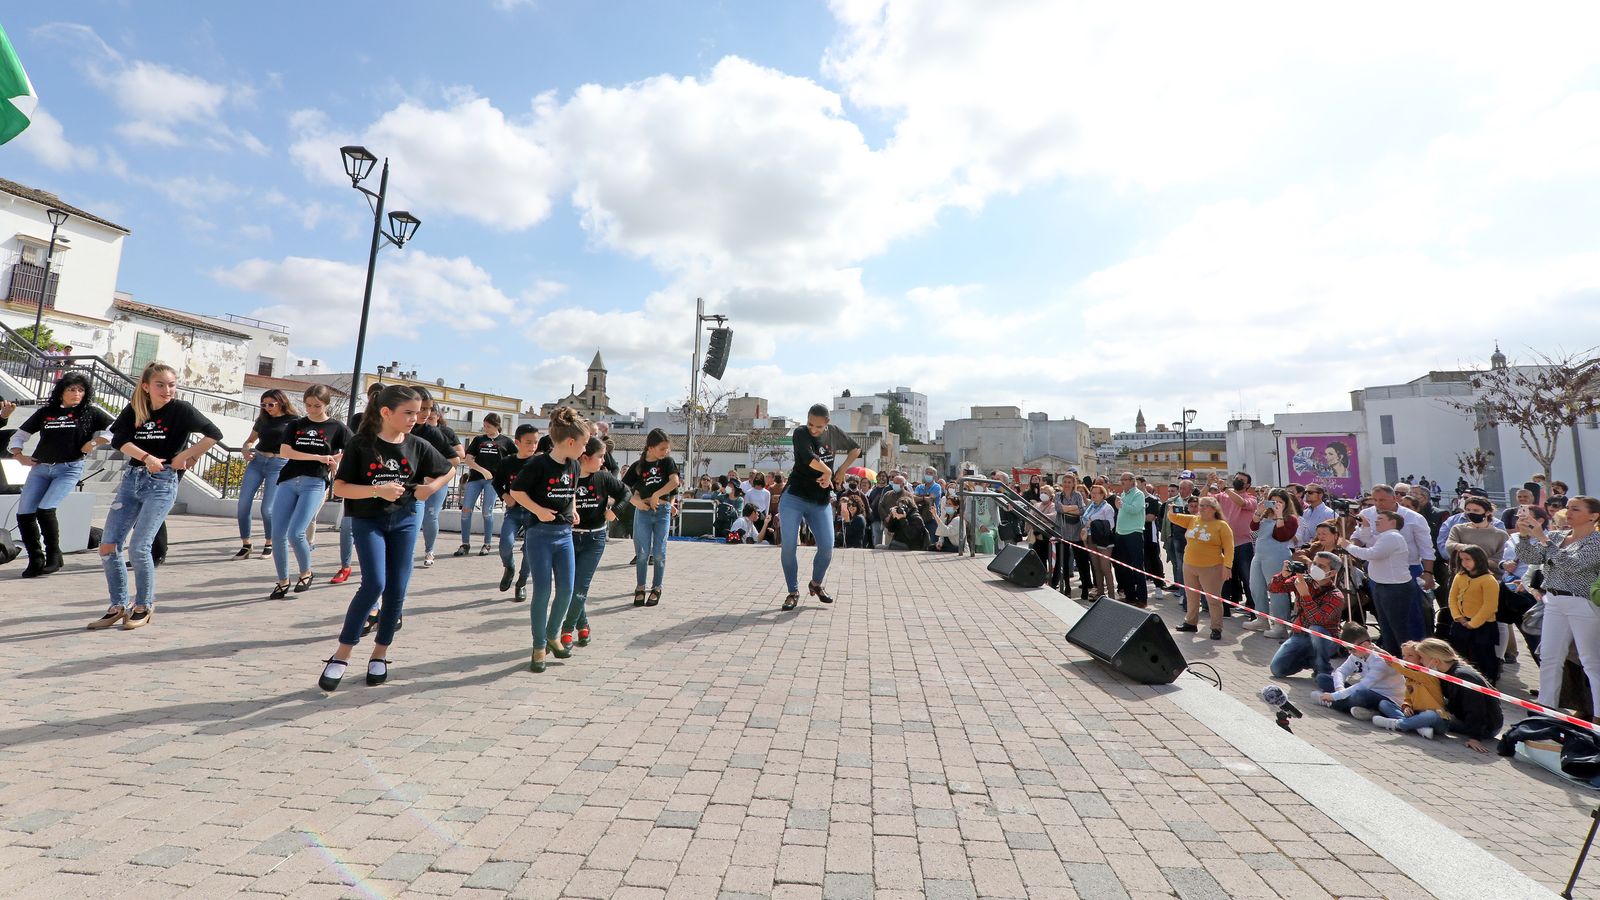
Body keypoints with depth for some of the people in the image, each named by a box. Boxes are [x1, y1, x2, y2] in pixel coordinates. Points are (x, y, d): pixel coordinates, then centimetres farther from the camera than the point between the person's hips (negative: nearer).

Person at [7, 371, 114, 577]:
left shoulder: (90, 412, 4)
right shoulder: (45, 412, 13)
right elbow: (19, 436, 21)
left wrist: (93, 443, -9)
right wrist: (19, 456, 6)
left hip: (69, 469, -4)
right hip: (39, 468, 4)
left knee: (45, 510, -16)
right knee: (23, 514, -1)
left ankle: (54, 557, -2)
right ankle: (36, 560, 10)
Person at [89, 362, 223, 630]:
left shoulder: (181, 409, -5)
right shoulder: (134, 410, 6)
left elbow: (214, 434, -7)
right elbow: (118, 439, -5)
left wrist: (186, 456, -8)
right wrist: (146, 457, -20)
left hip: (162, 483, -5)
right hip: (132, 478, 5)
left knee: (138, 546, -11)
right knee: (107, 545, 3)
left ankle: (145, 607, 6)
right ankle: (119, 606, 16)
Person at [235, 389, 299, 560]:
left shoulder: (294, 420, -1)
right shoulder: (262, 419, 14)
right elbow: (250, 440, 24)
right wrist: (246, 450, 3)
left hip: (278, 465, -5)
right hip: (256, 461, 5)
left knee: (267, 508, -8)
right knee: (243, 505, -1)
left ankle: (269, 544, 12)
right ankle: (245, 546, 11)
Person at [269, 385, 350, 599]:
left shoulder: (336, 427, 4)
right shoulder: (295, 425, 10)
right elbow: (284, 452, -3)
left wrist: (334, 461, -1)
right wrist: (318, 457, -11)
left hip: (314, 484, -3)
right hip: (288, 482, 4)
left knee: (295, 533, -14)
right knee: (277, 535, 1)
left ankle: (306, 573, 11)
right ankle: (282, 582, 17)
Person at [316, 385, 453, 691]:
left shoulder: (418, 446, -2)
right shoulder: (361, 444, -10)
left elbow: (447, 472, 12)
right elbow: (339, 488, -11)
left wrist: (430, 487, -6)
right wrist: (379, 490, -24)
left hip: (404, 520, 3)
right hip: (368, 521, -3)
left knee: (397, 590, 4)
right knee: (374, 584, -17)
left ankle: (380, 654, 21)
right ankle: (342, 654, 2)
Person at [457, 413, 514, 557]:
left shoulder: (505, 441, 7)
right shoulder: (478, 439, 12)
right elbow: (468, 460, 4)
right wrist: (483, 470, -11)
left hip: (493, 479, -2)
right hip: (475, 477, 3)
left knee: (487, 512, 1)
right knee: (466, 510, -3)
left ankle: (487, 545, 11)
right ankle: (465, 544, 8)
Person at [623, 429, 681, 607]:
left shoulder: (667, 462, 1)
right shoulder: (638, 465, 3)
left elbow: (675, 481, -16)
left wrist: (657, 494, -20)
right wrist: (636, 501, -14)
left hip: (663, 511, 0)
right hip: (643, 511, 0)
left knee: (659, 552, 5)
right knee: (643, 552, 4)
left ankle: (656, 588, 19)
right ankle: (640, 588, 18)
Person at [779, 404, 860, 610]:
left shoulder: (833, 432, 3)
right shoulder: (800, 433, -11)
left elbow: (855, 449, 19)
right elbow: (809, 458, -31)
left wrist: (842, 470, 8)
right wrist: (827, 472, -19)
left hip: (821, 502, 3)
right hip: (794, 498, -3)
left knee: (827, 547, -5)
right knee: (789, 547, -7)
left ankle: (816, 584, 23)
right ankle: (793, 592, 11)